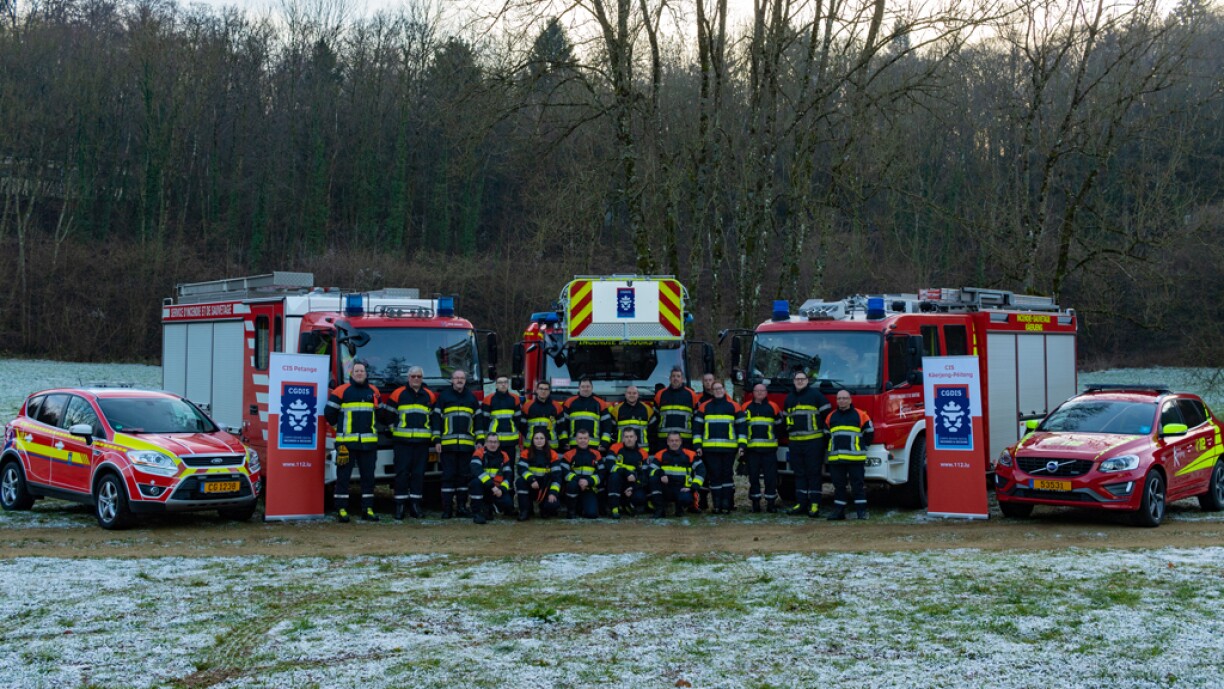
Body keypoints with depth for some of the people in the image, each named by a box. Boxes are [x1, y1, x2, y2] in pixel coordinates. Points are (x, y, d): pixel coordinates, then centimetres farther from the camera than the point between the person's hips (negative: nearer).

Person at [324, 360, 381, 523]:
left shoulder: (373, 392, 12)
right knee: (343, 476, -2)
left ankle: (367, 509, 10)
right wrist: (340, 427, 10)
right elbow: (329, 413, 4)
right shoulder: (341, 391, -1)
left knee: (368, 477, 5)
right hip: (346, 442, -4)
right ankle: (341, 509, 0)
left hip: (369, 442, 4)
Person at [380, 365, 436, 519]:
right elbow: (388, 413, 8)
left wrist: (431, 434, 14)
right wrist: (395, 428, 8)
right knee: (402, 473, -5)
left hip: (422, 442, 2)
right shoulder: (398, 394, 3)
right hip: (403, 441, -2)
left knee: (418, 473, 2)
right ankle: (400, 505, -3)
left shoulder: (430, 396, 12)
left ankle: (415, 504, 7)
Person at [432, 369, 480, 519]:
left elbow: (478, 419, 14)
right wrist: (436, 440, -4)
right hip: (448, 444, -2)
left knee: (464, 476, 4)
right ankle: (446, 509, -3)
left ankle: (461, 506, 10)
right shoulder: (444, 396, 6)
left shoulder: (471, 397, 13)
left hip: (467, 444, 2)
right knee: (448, 476, -3)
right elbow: (436, 418, 3)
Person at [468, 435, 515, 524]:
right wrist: (491, 485, -33)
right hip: (482, 488, -3)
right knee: (476, 482, -36)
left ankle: (488, 508, 11)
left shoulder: (503, 456, 4)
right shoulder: (479, 453, -10)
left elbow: (508, 475, 1)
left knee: (508, 504, -23)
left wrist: (502, 489, -17)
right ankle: (476, 512, -20)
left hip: (497, 489, 3)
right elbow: (477, 470, -26)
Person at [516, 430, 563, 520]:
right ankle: (525, 511, -17)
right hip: (531, 487, 1)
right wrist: (531, 480, -35)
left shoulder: (553, 454, -4)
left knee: (553, 504, -29)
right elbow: (522, 469, -17)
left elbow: (557, 475, -10)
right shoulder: (526, 453, -3)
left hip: (546, 488, -1)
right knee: (520, 481, -31)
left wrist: (553, 493, -22)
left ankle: (545, 507, 12)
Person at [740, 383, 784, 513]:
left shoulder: (773, 407, 8)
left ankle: (771, 502, 3)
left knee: (770, 476, -2)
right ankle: (755, 502, 8)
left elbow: (780, 425, 14)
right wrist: (742, 443, 6)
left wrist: (773, 437, 7)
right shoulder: (746, 408, 9)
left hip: (769, 448, 0)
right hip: (752, 448, 1)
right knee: (753, 476, 2)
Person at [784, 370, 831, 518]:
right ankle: (801, 503, 10)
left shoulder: (815, 394, -1)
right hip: (795, 442, 6)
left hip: (814, 441, -6)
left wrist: (826, 436, -4)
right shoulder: (789, 398, 17)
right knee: (799, 473, 7)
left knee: (814, 473, -4)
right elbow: (786, 418, 29)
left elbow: (827, 415, -3)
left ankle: (815, 504, -4)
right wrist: (789, 434, 20)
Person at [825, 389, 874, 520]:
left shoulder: (860, 415, 1)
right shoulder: (831, 417, 13)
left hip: (855, 458, -4)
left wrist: (861, 448, 7)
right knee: (839, 486, 7)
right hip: (836, 458, 4)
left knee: (858, 485, -2)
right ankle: (838, 511, 11)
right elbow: (826, 434, 25)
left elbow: (869, 433, 7)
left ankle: (861, 511, 1)